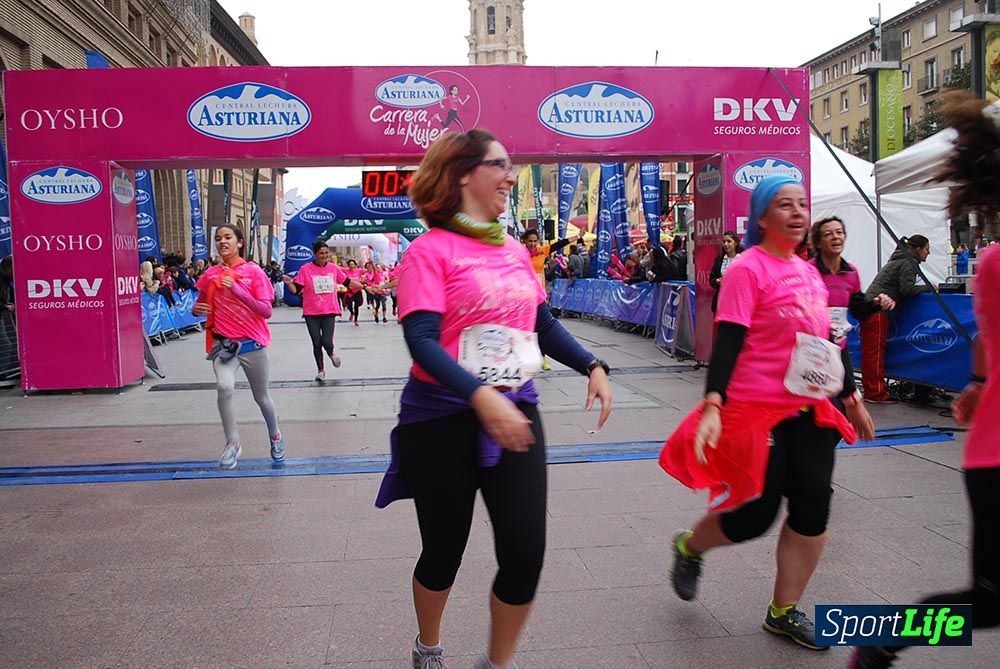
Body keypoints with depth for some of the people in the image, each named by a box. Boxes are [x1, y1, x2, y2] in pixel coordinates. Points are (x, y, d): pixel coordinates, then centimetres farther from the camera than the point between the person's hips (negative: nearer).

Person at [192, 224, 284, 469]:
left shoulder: (253, 271, -6)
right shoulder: (211, 274, 3)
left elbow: (266, 311, -13)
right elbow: (199, 305, 16)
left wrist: (237, 290, -21)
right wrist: (197, 309, -8)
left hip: (252, 343, -1)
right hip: (223, 343, 2)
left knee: (261, 396, 13)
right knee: (224, 387, -24)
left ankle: (275, 437, 40)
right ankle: (232, 443, -6)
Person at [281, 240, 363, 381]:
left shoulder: (333, 268, 3)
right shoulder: (305, 269, -5)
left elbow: (347, 282, 16)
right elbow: (296, 290, -7)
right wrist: (289, 283, -26)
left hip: (329, 312, 1)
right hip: (311, 313, -1)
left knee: (327, 342, -11)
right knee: (316, 344, 4)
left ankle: (331, 354, 27)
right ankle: (320, 369, 27)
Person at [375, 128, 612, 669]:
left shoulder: (516, 250, 8)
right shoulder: (431, 249, -11)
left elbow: (543, 323, 17)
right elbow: (421, 341, -21)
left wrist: (592, 366, 2)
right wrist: (480, 395, -35)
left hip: (515, 412, 5)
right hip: (443, 419, -5)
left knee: (525, 554, 1)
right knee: (444, 552, 12)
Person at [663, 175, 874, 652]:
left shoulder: (808, 272, 13)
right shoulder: (748, 268, -12)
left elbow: (828, 340, 21)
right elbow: (728, 342, -18)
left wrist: (851, 397, 25)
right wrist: (712, 405, -27)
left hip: (808, 411, 8)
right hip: (757, 410, -7)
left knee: (813, 506, 5)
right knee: (755, 514, -1)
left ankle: (784, 611, 23)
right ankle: (689, 547, 31)